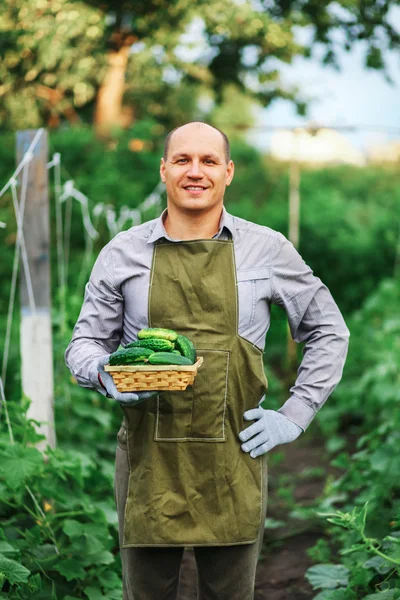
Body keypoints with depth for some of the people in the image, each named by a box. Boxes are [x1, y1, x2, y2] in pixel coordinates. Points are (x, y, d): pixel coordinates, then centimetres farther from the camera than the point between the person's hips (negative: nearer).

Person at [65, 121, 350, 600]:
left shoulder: (267, 249, 3)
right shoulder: (122, 253, 3)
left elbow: (328, 332, 11)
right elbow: (84, 344, 8)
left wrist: (294, 417, 2)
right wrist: (104, 373, -15)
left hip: (233, 459, 0)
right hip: (148, 460, 0)